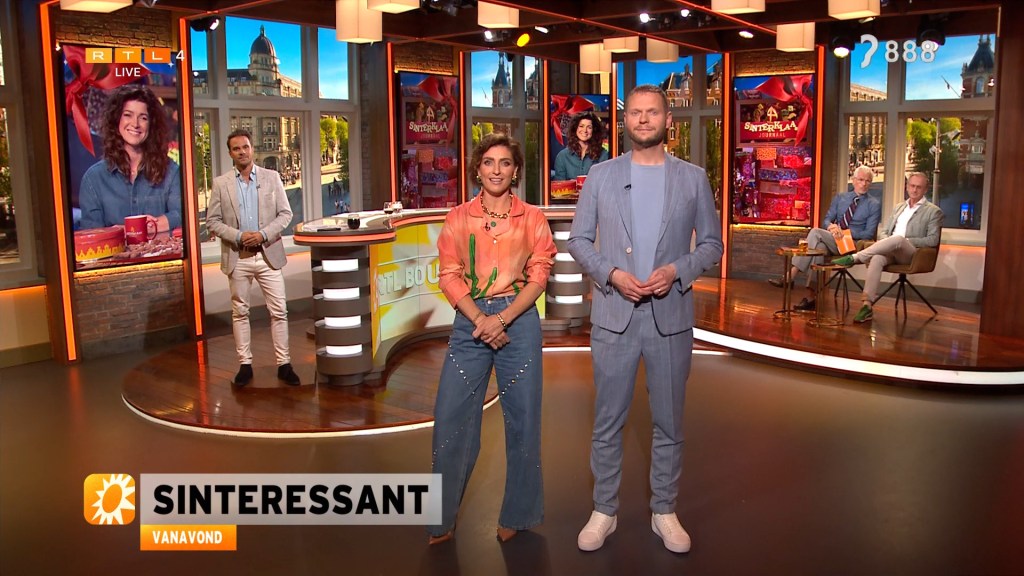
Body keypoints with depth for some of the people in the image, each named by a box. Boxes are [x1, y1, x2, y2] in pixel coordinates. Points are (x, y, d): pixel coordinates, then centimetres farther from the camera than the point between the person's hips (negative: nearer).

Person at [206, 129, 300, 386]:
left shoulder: (271, 177, 3)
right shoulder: (221, 183, 2)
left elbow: (285, 213, 2)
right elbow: (212, 221, 1)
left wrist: (264, 234, -13)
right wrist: (238, 236, -14)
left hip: (269, 254, 0)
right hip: (237, 258, 0)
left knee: (279, 311, 1)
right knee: (240, 312, 7)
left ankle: (284, 364, 9)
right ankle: (245, 364, 17)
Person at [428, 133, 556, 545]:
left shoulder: (532, 218, 4)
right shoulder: (458, 218, 6)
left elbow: (538, 276, -2)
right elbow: (449, 276, 0)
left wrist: (502, 319, -14)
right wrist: (479, 319, -13)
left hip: (518, 320, 0)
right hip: (469, 321, 1)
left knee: (522, 417, 5)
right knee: (451, 416, 1)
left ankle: (516, 515, 23)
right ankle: (443, 517, 17)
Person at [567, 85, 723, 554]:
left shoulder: (693, 178, 5)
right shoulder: (601, 175, 3)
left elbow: (712, 243, 6)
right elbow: (578, 240, 4)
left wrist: (677, 270, -12)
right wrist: (612, 273, -12)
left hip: (670, 314, 1)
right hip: (614, 314, 0)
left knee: (668, 421, 11)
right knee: (607, 421, 7)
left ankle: (664, 511, 27)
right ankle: (604, 510, 23)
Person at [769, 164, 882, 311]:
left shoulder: (874, 204, 4)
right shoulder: (840, 198, 17)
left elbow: (869, 234, -3)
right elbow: (826, 220, 11)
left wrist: (845, 232, -17)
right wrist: (831, 226, -14)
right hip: (832, 241, 4)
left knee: (815, 232, -29)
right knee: (819, 246, -33)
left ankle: (790, 276, -31)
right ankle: (811, 297, -39)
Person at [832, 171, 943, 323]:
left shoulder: (934, 211, 8)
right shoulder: (899, 207, 25)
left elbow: (933, 240, -2)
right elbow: (885, 231, 24)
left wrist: (906, 241, -13)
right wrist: (885, 241, -1)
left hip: (912, 254, -4)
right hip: (890, 251, 4)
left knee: (898, 239, -39)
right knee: (877, 258, -33)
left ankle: (854, 258, -37)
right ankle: (867, 305, -41)